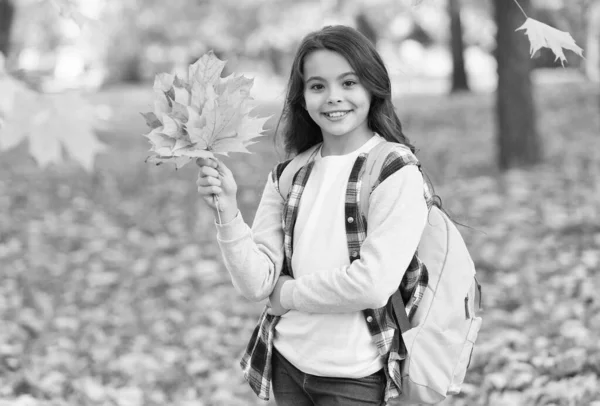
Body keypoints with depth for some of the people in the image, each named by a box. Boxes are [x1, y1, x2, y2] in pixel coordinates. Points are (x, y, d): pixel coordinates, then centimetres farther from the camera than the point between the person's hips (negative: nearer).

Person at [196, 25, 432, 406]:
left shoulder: (396, 172, -12)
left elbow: (373, 284, -20)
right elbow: (256, 282, -3)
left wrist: (289, 293, -9)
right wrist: (228, 211, -16)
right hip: (287, 364, 5)